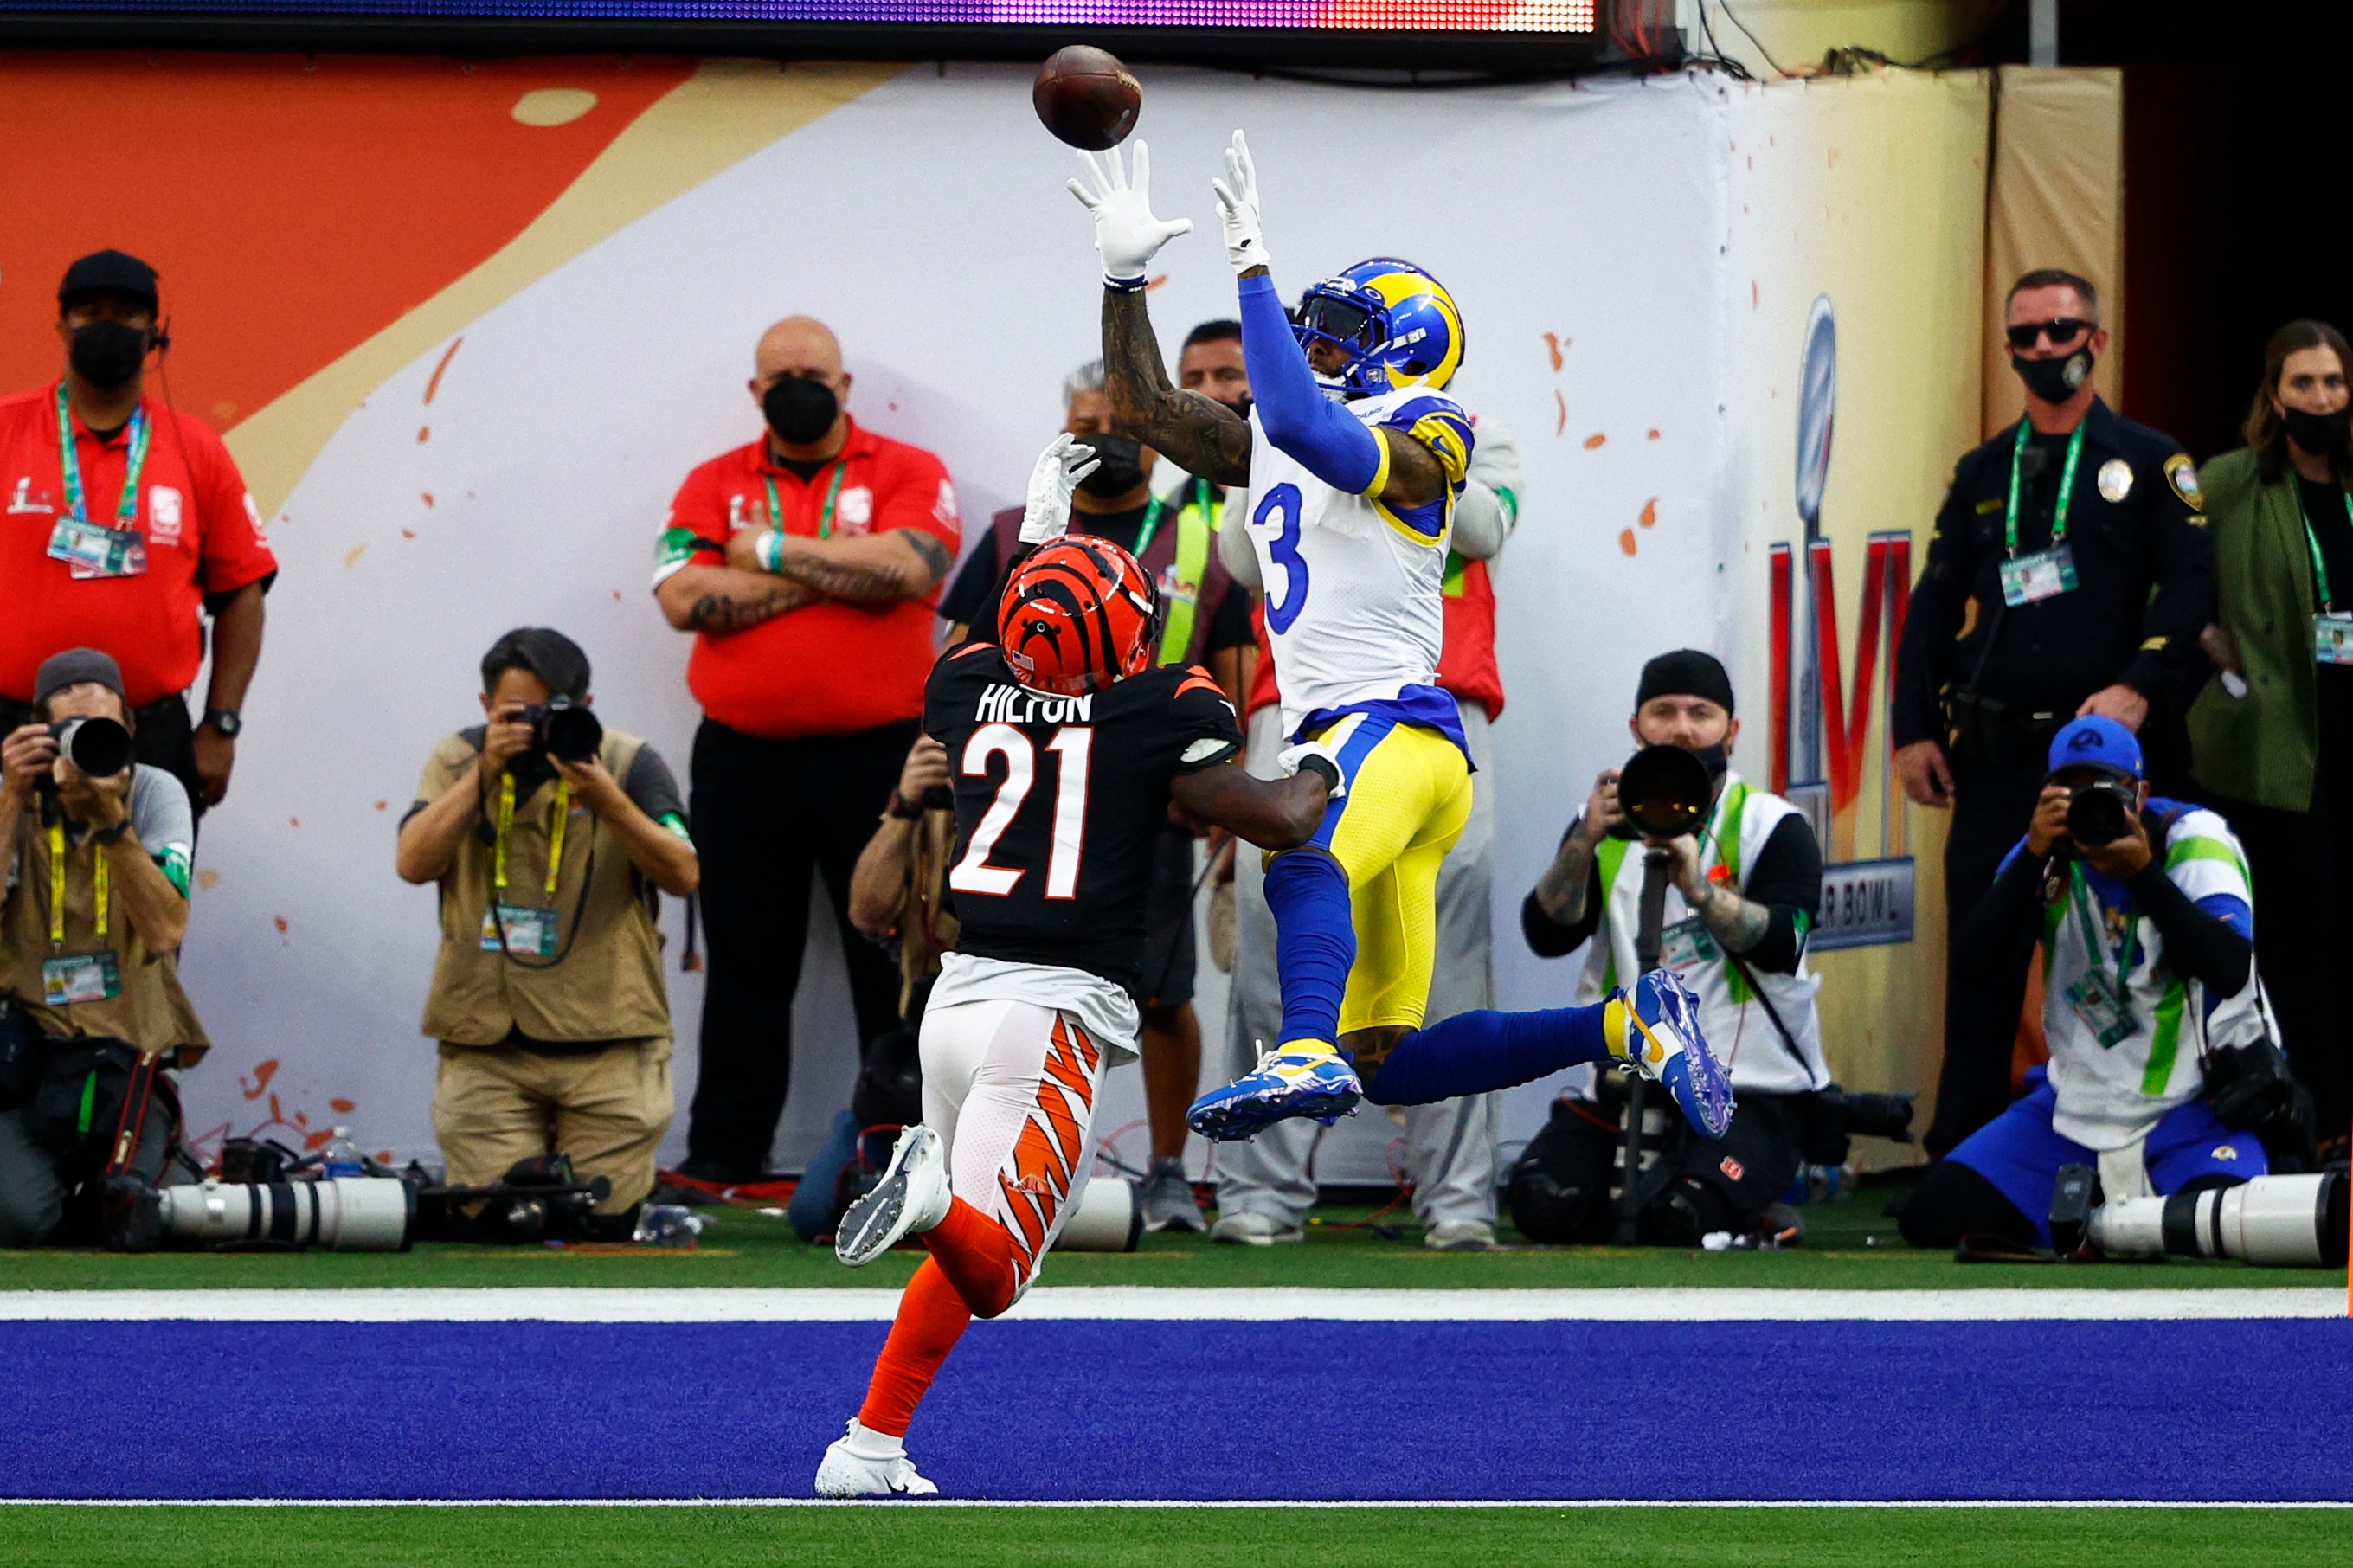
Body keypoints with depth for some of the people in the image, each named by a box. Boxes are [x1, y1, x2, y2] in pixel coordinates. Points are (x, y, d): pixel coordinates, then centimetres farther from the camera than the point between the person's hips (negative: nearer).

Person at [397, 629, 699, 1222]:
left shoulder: (630, 765, 0)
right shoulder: (458, 760, 5)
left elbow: (683, 876, -11)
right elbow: (415, 862, -10)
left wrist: (606, 800, -25)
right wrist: (486, 772, -19)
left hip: (608, 1045, -1)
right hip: (486, 1044, 1)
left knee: (602, 1222, -3)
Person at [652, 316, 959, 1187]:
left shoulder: (907, 474, 4)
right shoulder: (714, 485, 9)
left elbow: (902, 567, -16)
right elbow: (684, 596, -7)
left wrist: (773, 550, -9)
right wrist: (826, 572, -9)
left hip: (875, 755, -2)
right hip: (743, 760, 2)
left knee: (896, 963, 0)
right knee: (745, 970, 7)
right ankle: (723, 1156, 13)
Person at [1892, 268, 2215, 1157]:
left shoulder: (2147, 464, 5)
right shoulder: (1983, 474, 16)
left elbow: (2191, 587, -4)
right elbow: (1934, 606, 16)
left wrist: (2138, 688, -18)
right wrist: (1913, 730, 6)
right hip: (1993, 754, 3)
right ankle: (1961, 1153, 3)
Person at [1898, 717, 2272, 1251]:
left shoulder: (2193, 837, -10)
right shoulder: (2047, 857, -1)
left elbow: (2231, 970, -24)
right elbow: (1977, 969, -14)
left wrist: (2143, 872, -31)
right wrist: (2033, 857, -24)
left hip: (2190, 1105, -4)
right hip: (2077, 1102, 4)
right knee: (1934, 1215, -10)